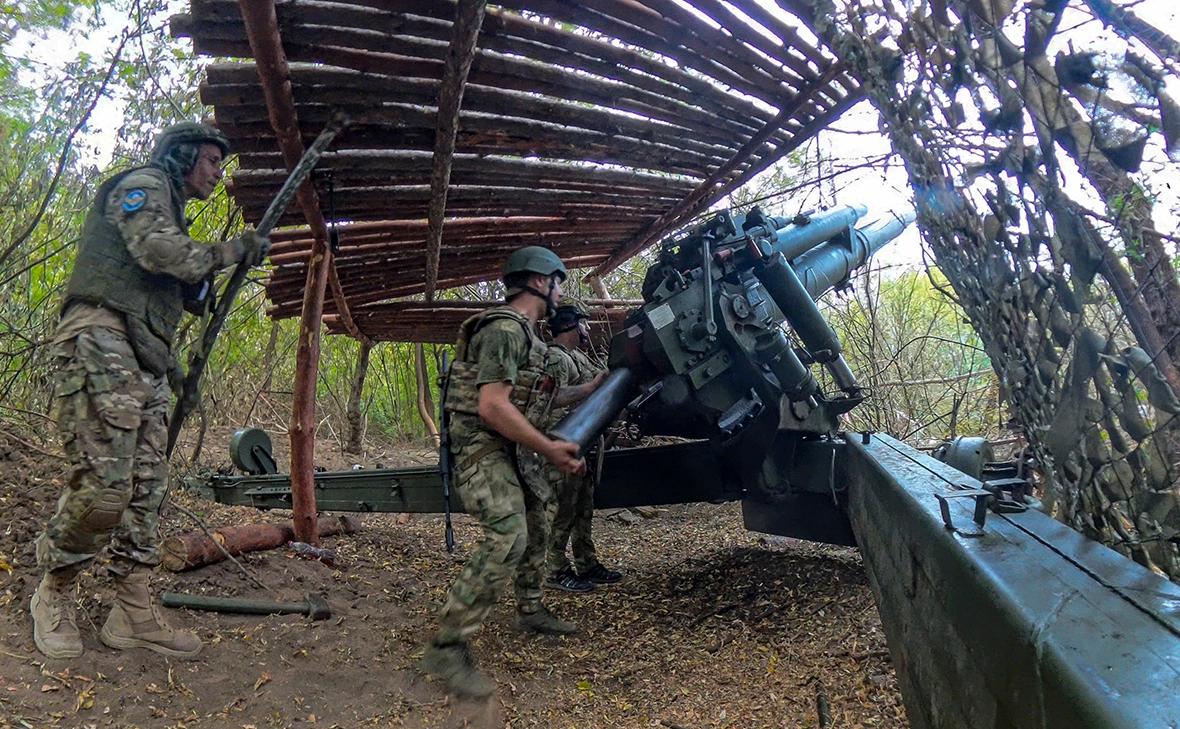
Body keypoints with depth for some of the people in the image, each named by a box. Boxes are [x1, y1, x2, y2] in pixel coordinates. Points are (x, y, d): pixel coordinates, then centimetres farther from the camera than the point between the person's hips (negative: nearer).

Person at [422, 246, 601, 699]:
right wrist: (549, 449, -25)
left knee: (539, 516, 18)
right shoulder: (505, 328, -18)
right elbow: (493, 406, -26)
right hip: (482, 446, -11)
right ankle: (448, 647, -17)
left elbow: (538, 398, 23)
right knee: (508, 538, -21)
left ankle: (529, 611, 34)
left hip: (510, 449, 11)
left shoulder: (525, 333, 16)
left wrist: (592, 390, 24)